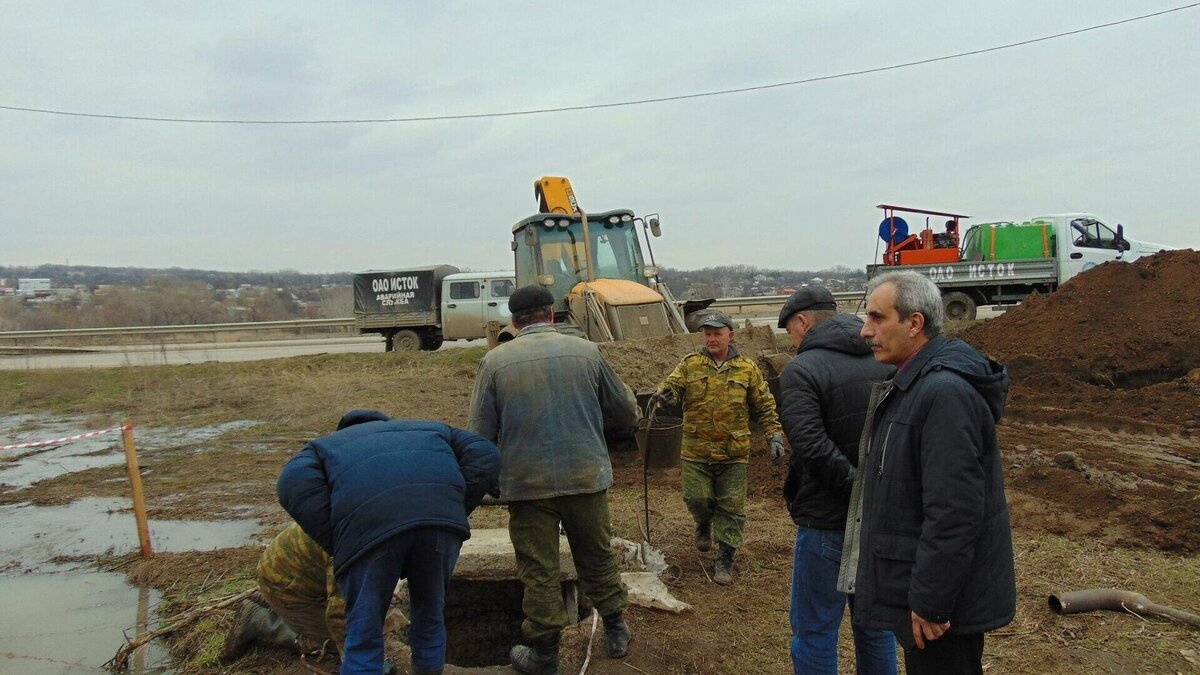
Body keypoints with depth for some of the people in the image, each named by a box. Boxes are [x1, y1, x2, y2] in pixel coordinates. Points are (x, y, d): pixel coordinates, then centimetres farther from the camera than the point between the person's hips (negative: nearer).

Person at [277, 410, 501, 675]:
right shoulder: (431, 429, 40)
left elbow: (295, 485, 10)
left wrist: (337, 545, 11)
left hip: (368, 524, -2)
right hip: (441, 515, 2)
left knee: (364, 635, 14)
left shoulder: (327, 445, 34)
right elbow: (486, 456, 23)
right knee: (430, 618, 25)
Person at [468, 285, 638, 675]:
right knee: (597, 558, 19)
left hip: (528, 482, -1)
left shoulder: (495, 361, -4)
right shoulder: (586, 351, 0)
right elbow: (627, 413, 6)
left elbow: (479, 434, -4)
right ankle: (616, 631, 32)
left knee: (539, 572, 9)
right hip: (587, 476, 2)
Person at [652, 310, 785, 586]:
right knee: (697, 498, 0)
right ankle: (704, 523, 35)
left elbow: (766, 406, 7)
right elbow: (672, 383, -12)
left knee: (731, 507, 3)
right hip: (696, 451, 0)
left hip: (733, 452, 0)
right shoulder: (690, 364, 3)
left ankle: (725, 560, 15)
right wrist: (665, 393, -36)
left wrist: (775, 436, -3)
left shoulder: (747, 369, 4)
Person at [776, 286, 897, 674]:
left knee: (814, 632, 7)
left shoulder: (801, 371, -14)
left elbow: (813, 449, -26)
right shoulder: (887, 362, 6)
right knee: (875, 626, 20)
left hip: (827, 523, -6)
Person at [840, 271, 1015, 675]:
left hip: (943, 598, -10)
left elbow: (953, 513, -28)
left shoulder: (945, 392, -25)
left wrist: (930, 603, -23)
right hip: (917, 587, 10)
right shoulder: (916, 383, 10)